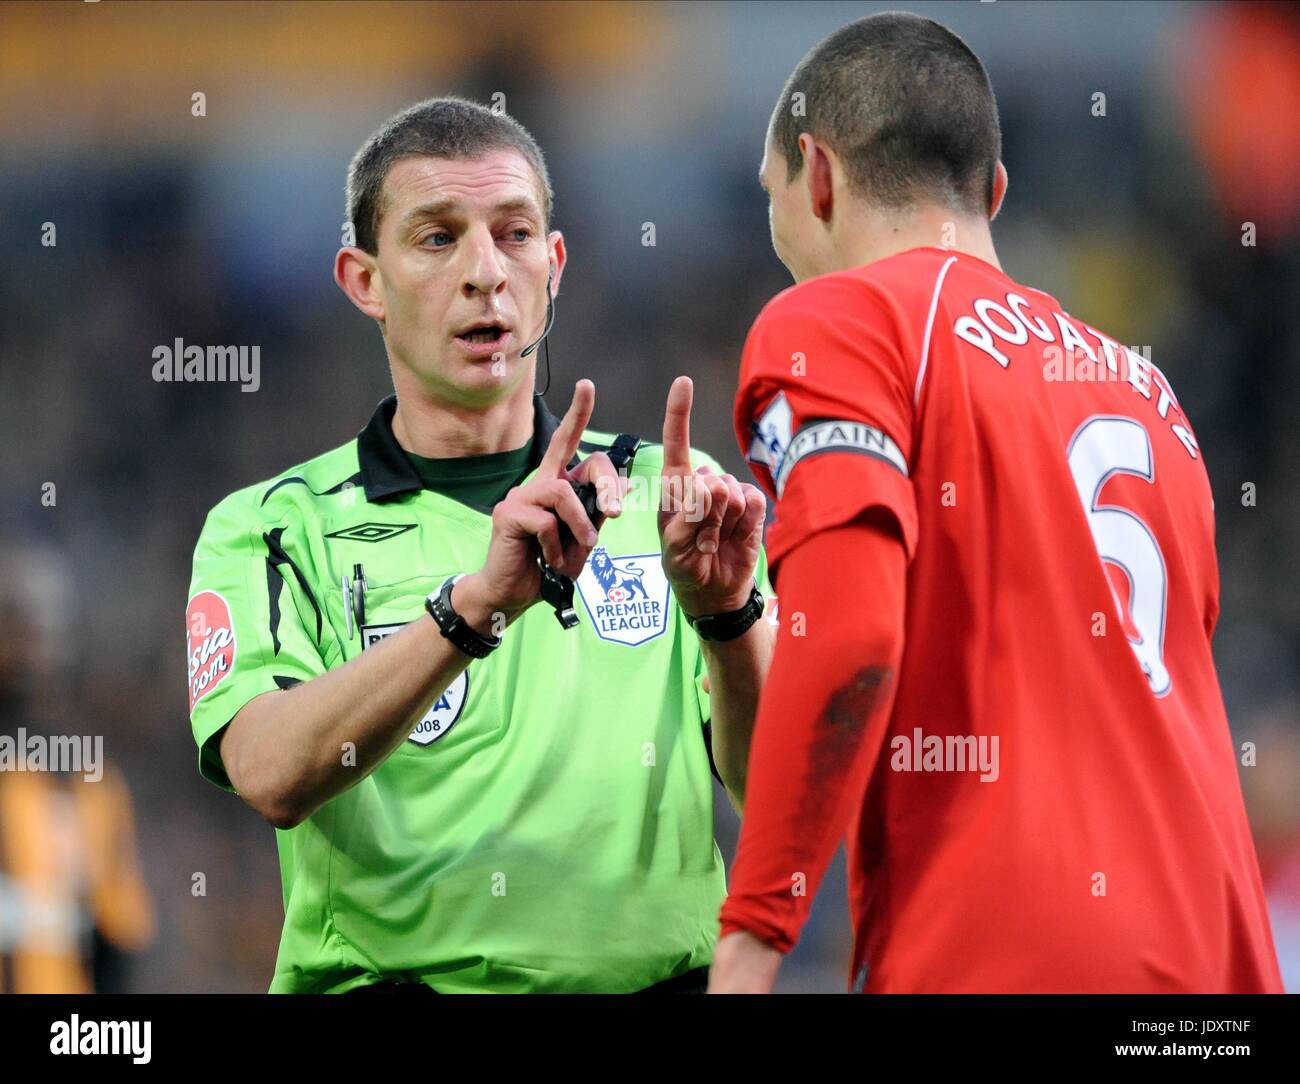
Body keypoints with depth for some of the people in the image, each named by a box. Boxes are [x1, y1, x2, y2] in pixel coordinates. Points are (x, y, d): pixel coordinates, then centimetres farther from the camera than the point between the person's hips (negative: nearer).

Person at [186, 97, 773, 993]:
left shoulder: (654, 496, 14)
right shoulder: (273, 529, 8)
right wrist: (474, 603, -23)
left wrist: (726, 614, -15)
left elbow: (775, 784, 3)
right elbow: (273, 777, -11)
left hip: (658, 975, 1)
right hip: (391, 976, -1)